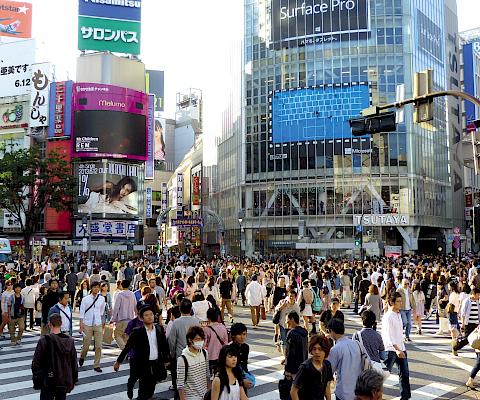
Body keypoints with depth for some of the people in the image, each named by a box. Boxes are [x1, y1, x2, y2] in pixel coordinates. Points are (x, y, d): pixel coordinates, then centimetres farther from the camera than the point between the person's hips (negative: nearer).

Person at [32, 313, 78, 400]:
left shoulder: (44, 341, -14)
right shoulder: (70, 341, -2)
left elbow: (36, 363, -10)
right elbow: (74, 363, 4)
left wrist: (36, 380, 2)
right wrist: (73, 380, 14)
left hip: (48, 383, -3)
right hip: (64, 382, 3)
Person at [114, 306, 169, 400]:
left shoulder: (160, 329, 1)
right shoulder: (137, 332, -10)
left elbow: (164, 346, 9)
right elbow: (127, 347, -5)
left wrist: (166, 360, 12)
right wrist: (118, 361, -2)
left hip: (157, 364, 4)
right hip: (144, 365, -3)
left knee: (151, 389, 13)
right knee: (143, 391, 3)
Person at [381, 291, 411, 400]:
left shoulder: (398, 314, 11)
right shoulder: (388, 316, -16)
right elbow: (388, 335, -24)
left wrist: (401, 348, 20)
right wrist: (397, 349, -34)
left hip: (401, 349, 8)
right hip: (390, 349, -8)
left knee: (405, 373, 10)